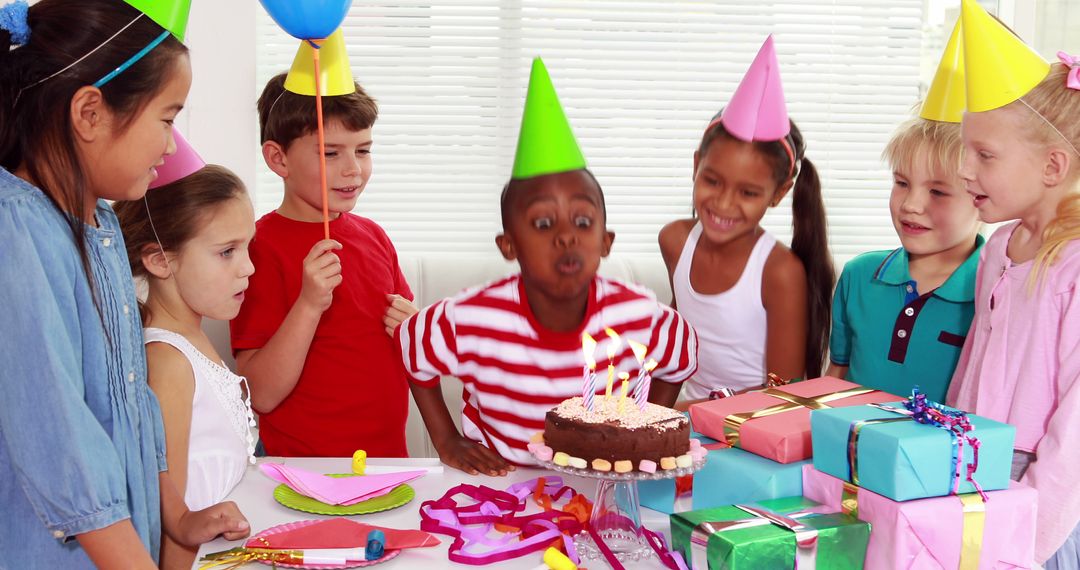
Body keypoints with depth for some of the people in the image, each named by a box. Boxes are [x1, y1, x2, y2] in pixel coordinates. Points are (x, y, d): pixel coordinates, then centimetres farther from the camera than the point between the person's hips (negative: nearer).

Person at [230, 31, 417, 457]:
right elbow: (262, 396, -14)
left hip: (389, 454, 5)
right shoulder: (261, 247, -10)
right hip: (305, 467, -5)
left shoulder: (373, 235, 8)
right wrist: (310, 305, -24)